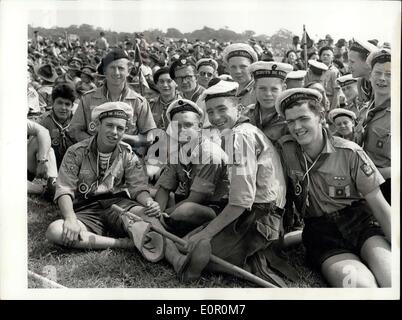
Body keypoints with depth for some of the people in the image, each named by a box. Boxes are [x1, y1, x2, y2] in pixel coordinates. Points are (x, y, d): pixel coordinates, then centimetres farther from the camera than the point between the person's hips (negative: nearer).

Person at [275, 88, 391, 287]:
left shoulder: (350, 153, -6)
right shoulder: (285, 150, -2)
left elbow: (380, 206, -4)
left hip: (360, 223, 0)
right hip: (320, 233, 0)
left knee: (392, 280, -27)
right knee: (359, 284, -29)